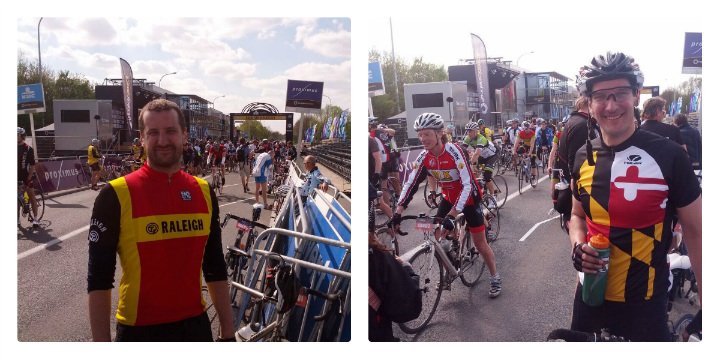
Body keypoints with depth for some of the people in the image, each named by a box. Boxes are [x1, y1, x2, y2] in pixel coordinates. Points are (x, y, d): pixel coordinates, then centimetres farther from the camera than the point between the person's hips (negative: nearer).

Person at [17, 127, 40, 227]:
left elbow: (32, 165, -9)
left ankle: (35, 219, 3)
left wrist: (29, 179, -15)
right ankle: (17, 219, 14)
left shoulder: (28, 148, -8)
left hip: (26, 175, -4)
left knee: (32, 197, -1)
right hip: (17, 176, 4)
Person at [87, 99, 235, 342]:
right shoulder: (116, 195, -11)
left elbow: (215, 269, 7)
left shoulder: (204, 192, 1)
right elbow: (99, 281, -8)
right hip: (140, 330, -3)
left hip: (196, 325, 4)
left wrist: (228, 332, 7)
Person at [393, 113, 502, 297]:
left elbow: (467, 185, -36)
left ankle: (495, 277, 26)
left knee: (479, 242, 3)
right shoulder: (424, 156, -14)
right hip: (449, 198, 5)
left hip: (469, 198, -5)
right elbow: (410, 183, -15)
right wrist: (398, 212, -26)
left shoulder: (454, 151, -31)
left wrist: (452, 215, -44)